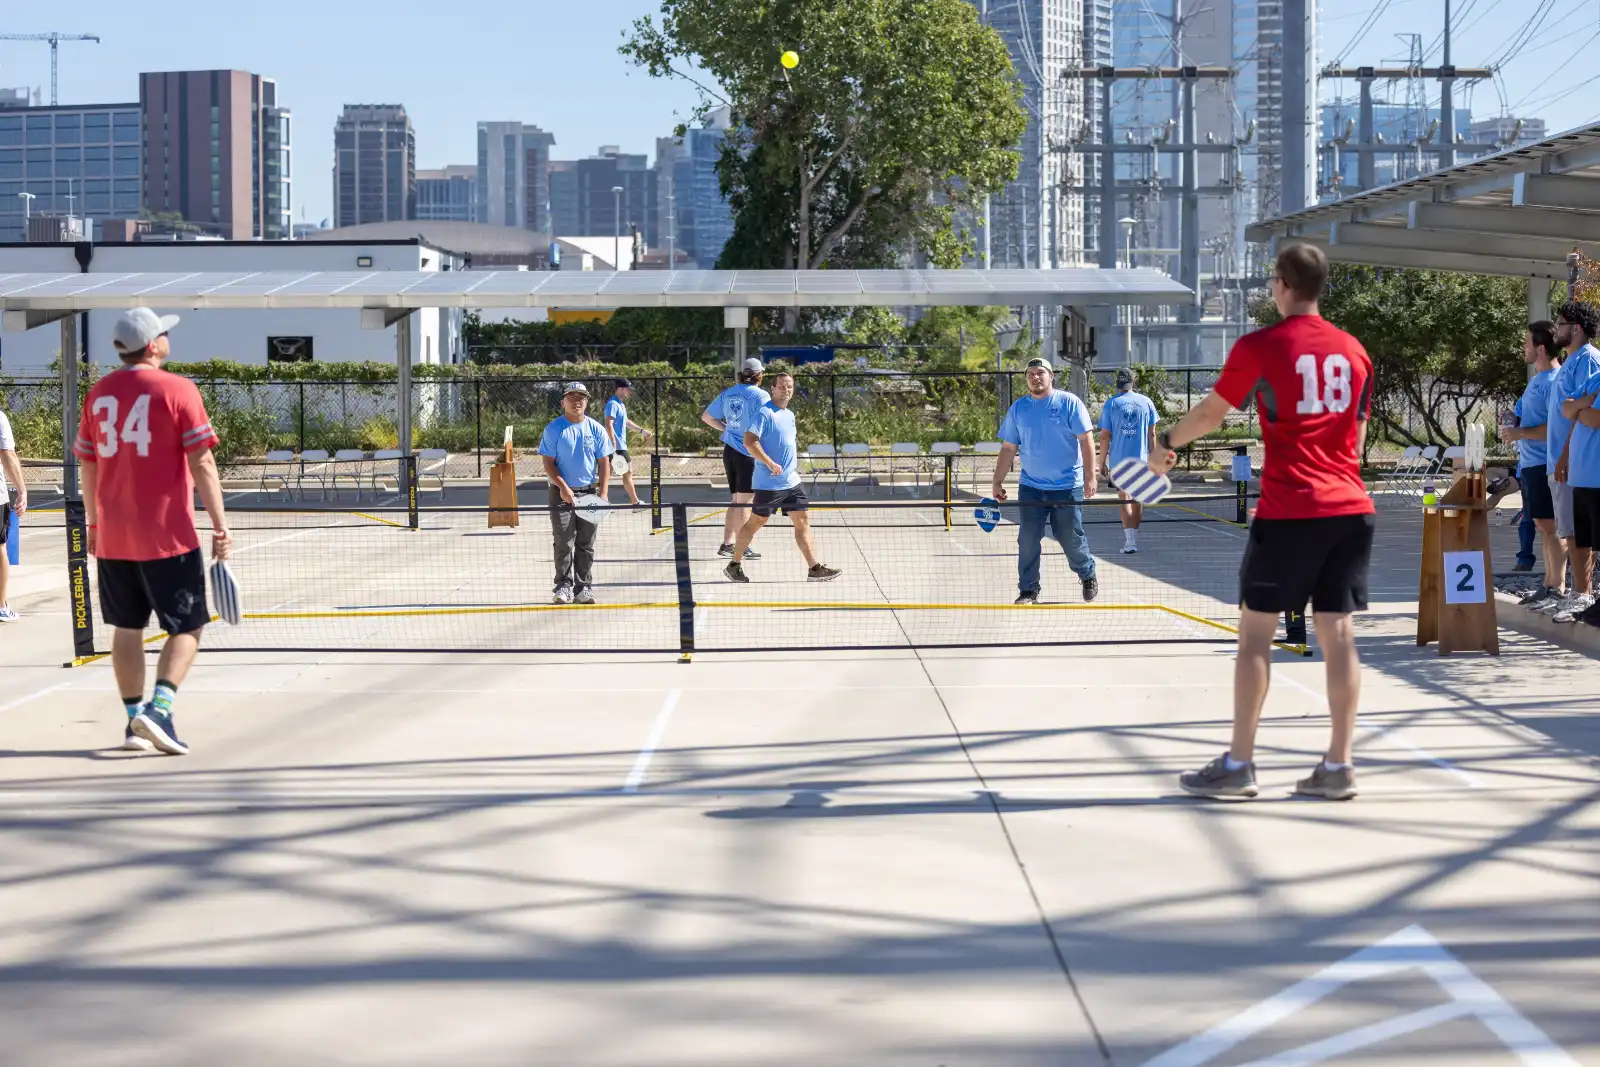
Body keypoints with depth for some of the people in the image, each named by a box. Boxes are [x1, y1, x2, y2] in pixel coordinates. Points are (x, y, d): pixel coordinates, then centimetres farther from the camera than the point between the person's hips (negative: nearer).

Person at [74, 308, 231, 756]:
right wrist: (220, 525, -8)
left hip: (112, 536, 5)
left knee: (127, 628, 14)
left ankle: (134, 720, 16)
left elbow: (88, 466, 12)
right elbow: (202, 464, -11)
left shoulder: (99, 394, 6)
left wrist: (94, 523, 23)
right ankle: (159, 709, -14)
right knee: (186, 628, 3)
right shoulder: (177, 390, -9)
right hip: (168, 536, -5)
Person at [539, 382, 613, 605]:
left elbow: (604, 463, 5)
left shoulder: (596, 429, 5)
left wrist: (603, 493, -6)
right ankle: (564, 586, -2)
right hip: (562, 494, -3)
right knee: (564, 543, -7)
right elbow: (548, 463, -5)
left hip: (589, 493, 3)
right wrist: (562, 487, -18)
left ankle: (583, 587, 11)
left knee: (586, 545, 6)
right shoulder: (554, 429, -3)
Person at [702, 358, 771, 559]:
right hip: (749, 453, -6)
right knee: (745, 501, -2)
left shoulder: (727, 394, 8)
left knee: (736, 501, 16)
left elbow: (706, 417, 16)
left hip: (729, 451, 6)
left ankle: (727, 543, 16)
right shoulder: (760, 395, -11)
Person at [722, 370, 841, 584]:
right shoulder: (765, 413, -12)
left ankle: (814, 568, 0)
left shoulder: (790, 415, 15)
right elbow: (749, 441, -20)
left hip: (792, 481, 8)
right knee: (756, 522, 1)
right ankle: (734, 565, 13)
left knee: (802, 522, 2)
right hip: (769, 483, -8)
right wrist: (770, 463, -26)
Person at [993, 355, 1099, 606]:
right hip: (1030, 487, 3)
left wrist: (1090, 477, -13)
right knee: (1028, 540, -2)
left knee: (1071, 538, 3)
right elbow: (1008, 448, 11)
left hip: (1067, 487, -3)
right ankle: (1028, 591, 6)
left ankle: (1088, 577, 29)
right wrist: (997, 482, 6)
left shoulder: (1069, 403, -3)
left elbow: (1086, 441, -6)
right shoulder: (1018, 408, 7)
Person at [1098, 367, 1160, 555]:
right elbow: (1152, 434, 4)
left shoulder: (1111, 405, -3)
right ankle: (1133, 538, 20)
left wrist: (1102, 463, 2)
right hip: (1141, 459, 2)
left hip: (1118, 460, -2)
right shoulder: (1146, 402, 2)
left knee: (1125, 499, -1)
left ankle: (1130, 540, -14)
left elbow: (1105, 436, -4)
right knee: (1137, 500, 12)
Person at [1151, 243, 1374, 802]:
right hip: (1350, 509, 5)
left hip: (1288, 512, -5)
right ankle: (1338, 766, 6)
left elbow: (1211, 412, 7)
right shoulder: (1353, 351, 10)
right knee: (1337, 632, 5)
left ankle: (1238, 765, 3)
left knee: (1255, 631, 3)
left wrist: (1167, 443, 25)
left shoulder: (1259, 347, -4)